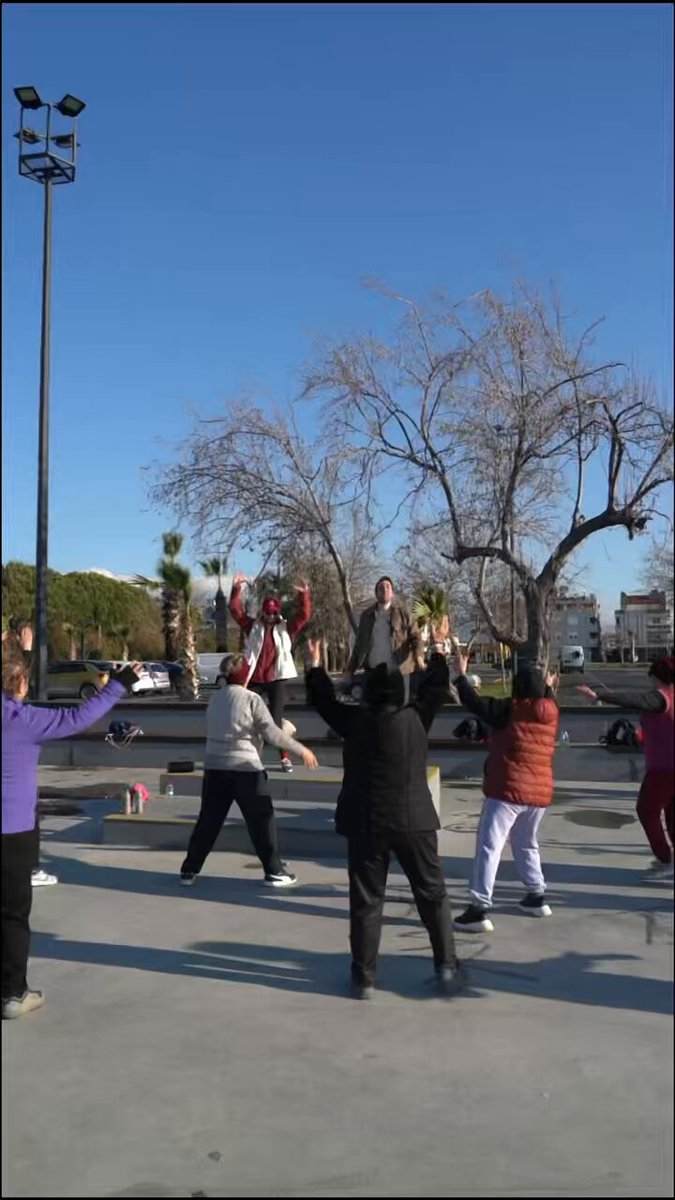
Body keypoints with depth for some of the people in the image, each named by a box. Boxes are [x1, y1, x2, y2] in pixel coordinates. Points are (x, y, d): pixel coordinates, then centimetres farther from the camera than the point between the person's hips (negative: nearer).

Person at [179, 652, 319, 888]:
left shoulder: (215, 698, 10)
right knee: (262, 820, 6)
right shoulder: (251, 699, -8)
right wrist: (301, 749, -2)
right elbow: (272, 733, -10)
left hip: (215, 767, 5)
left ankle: (189, 871, 17)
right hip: (245, 768, -5)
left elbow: (211, 731, 15)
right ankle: (274, 871, 12)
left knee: (208, 820, 13)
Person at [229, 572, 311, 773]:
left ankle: (285, 758, 4)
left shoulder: (286, 628, 6)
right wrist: (236, 589, -11)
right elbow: (235, 609, 1)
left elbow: (303, 615, -7)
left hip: (276, 679, -2)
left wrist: (304, 596, -22)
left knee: (276, 720, -3)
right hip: (254, 679, 2)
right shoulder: (253, 626, 8)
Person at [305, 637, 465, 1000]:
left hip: (365, 822, 0)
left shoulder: (354, 721, -3)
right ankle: (447, 968, 16)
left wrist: (314, 664, 26)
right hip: (413, 820, 0)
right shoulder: (415, 717, -4)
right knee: (433, 894, 13)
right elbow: (435, 688, 12)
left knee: (366, 900, 7)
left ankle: (364, 977, 12)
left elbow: (324, 700, 12)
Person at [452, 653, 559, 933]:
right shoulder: (552, 712, 6)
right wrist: (548, 686, 49)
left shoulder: (509, 710, -9)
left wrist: (461, 675, 5)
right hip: (540, 792, 7)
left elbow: (475, 703, -8)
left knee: (489, 846, -7)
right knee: (526, 844, 26)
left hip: (508, 790, -6)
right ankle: (537, 896, 32)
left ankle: (480, 908, -12)